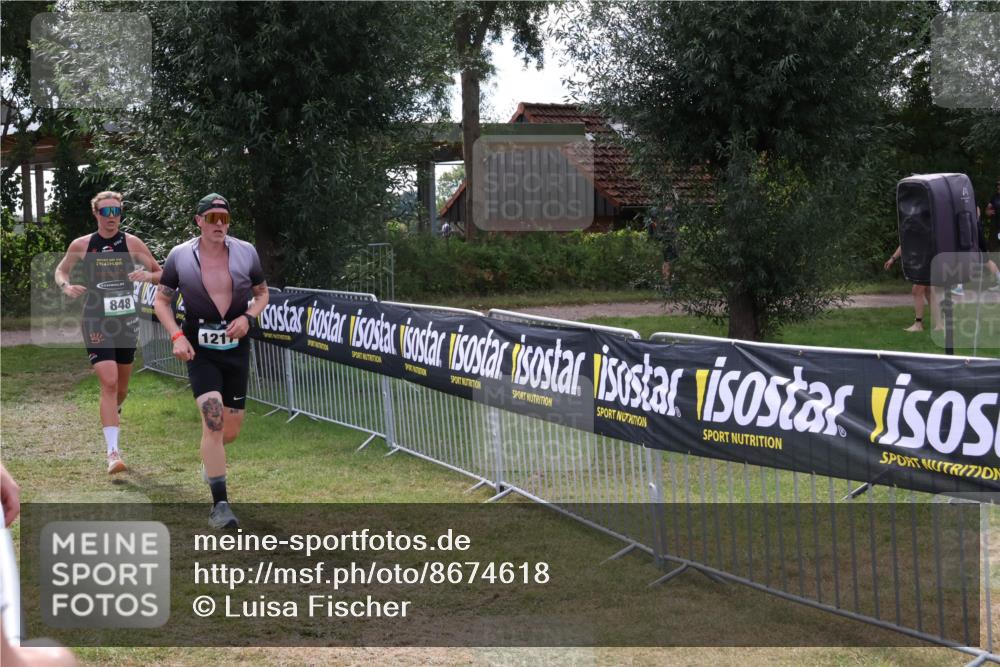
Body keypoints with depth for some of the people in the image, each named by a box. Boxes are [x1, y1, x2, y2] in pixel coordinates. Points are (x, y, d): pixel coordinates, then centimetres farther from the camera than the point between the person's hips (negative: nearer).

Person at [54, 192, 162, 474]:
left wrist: (147, 275, -17)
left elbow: (161, 275, 6)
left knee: (121, 386, 14)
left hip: (126, 320, 3)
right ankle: (113, 452, -17)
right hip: (96, 321, -2)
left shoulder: (131, 243, 0)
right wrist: (66, 286, -6)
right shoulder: (81, 245, 0)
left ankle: (112, 414, 48)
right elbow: (61, 271, 16)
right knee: (109, 383, -17)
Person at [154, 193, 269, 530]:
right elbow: (161, 301, 5)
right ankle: (219, 504, -14)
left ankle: (211, 458, 46)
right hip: (199, 349, -3)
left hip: (236, 347, 3)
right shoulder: (180, 256, -5)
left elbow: (262, 293, 12)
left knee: (231, 429, 8)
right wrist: (176, 335, -10)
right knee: (213, 417, -19)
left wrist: (248, 317, -8)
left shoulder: (246, 253, -1)